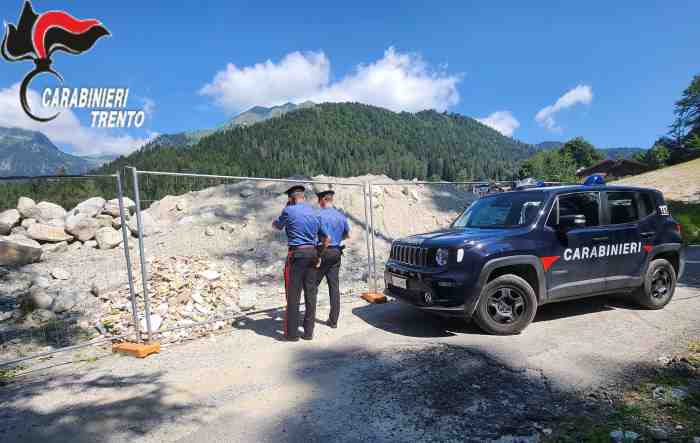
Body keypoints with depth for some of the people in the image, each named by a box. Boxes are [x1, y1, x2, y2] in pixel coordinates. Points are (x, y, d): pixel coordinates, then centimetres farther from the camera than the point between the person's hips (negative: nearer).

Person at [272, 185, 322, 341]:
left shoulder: (289, 211, -4)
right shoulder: (314, 212, 10)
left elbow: (276, 226, 13)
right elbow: (325, 238, 15)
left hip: (296, 254, -5)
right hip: (312, 253, 5)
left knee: (294, 295, 1)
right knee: (311, 294, 8)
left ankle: (292, 333, 7)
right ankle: (309, 332, 15)